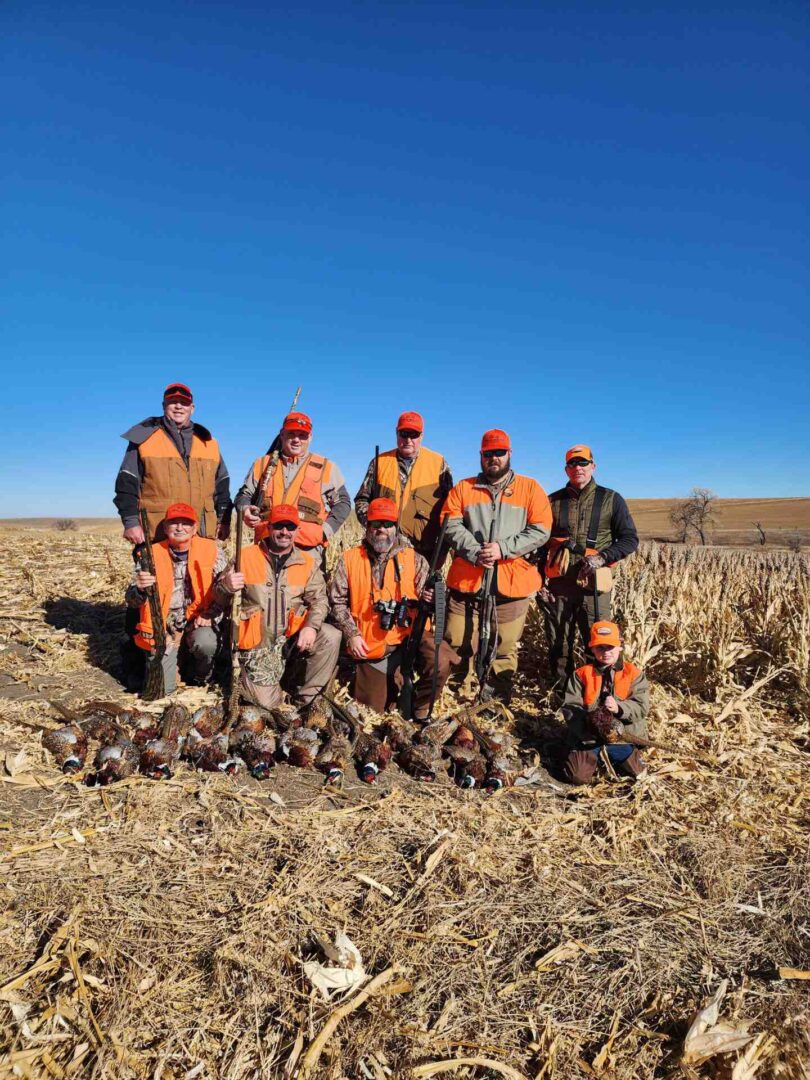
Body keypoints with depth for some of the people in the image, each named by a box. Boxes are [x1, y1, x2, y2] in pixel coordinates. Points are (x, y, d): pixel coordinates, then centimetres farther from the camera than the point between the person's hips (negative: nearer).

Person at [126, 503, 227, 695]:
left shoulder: (210, 550, -6)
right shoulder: (152, 554, -5)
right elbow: (133, 602, -5)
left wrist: (210, 615, -17)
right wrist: (140, 588, -28)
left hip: (197, 623, -1)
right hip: (164, 628, 1)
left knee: (206, 643, -34)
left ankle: (200, 679, 3)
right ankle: (178, 657, 26)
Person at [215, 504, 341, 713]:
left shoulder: (308, 562, 4)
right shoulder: (246, 555, -2)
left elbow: (318, 599, -4)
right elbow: (219, 598, 2)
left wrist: (311, 626, -24)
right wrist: (226, 586, -23)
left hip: (292, 637, 2)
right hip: (258, 643, -2)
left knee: (331, 637, -24)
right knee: (267, 702, -9)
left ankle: (306, 695, -2)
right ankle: (243, 677, 26)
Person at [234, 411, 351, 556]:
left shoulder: (326, 468, 13)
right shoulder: (262, 464, 19)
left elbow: (342, 502, 14)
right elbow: (245, 494, 24)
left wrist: (326, 530, -1)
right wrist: (245, 509, 0)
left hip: (308, 547, -2)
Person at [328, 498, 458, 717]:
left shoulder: (414, 559, 2)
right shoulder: (349, 560, 2)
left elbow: (425, 595, 1)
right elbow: (337, 602, 3)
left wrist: (429, 598, -23)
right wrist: (352, 634, -7)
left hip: (408, 635, -1)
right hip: (369, 647, 1)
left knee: (440, 661, -30)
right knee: (373, 710, 5)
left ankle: (420, 709, -2)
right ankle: (394, 679, 38)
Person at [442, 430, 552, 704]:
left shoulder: (530, 488, 8)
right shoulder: (463, 488, 12)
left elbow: (540, 531, -2)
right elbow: (451, 525, 0)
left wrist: (503, 548, -14)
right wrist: (475, 552, -16)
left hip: (512, 584, 0)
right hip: (467, 581, 1)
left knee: (505, 650, 8)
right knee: (456, 645, 3)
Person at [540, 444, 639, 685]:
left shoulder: (611, 500, 5)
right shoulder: (553, 501, 11)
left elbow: (630, 539, 3)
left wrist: (602, 557, -14)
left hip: (593, 585, -2)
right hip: (557, 586, 2)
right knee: (558, 646, 10)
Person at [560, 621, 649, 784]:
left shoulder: (634, 673, 2)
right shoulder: (581, 674, 3)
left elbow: (642, 707, -8)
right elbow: (570, 707, -3)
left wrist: (619, 708, -28)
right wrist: (588, 719, -22)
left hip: (621, 737, 1)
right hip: (587, 737, 0)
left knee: (638, 773, -13)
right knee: (578, 776, -17)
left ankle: (610, 756, 16)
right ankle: (596, 757, 16)